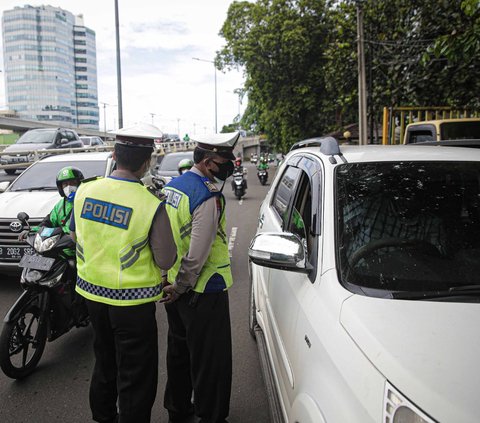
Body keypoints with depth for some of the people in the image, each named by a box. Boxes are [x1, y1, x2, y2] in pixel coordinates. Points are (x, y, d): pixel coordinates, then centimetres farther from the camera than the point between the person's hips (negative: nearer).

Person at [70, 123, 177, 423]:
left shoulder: (85, 191, -6)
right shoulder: (151, 206, -23)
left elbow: (75, 234, 9)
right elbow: (166, 261, -16)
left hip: (92, 292, 7)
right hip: (132, 301, -6)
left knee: (105, 362, 27)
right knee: (136, 376, 11)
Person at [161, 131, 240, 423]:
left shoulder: (172, 186, 6)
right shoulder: (209, 197, -22)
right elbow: (197, 254, -26)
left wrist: (175, 283, 15)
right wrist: (179, 287, -12)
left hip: (174, 285, 9)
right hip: (203, 292, -9)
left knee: (178, 351, 23)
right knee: (211, 361, 6)